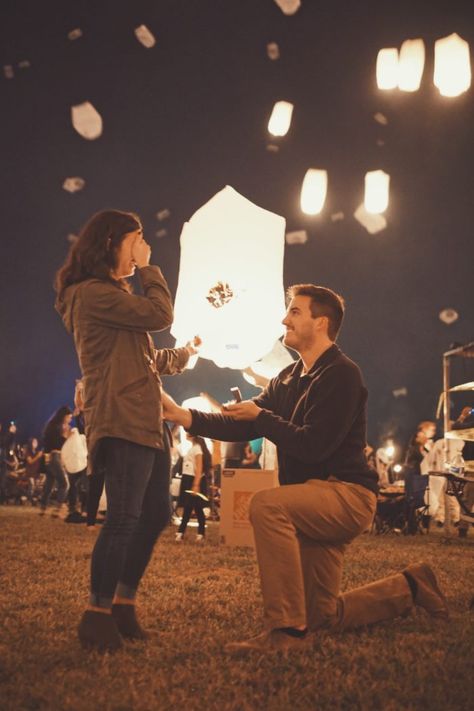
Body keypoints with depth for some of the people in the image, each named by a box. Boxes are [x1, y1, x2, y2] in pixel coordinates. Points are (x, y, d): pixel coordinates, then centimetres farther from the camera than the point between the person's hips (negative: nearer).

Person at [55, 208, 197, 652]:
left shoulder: (113, 295, 27)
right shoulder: (92, 291, -7)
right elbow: (160, 315, -13)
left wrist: (185, 353, 28)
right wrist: (147, 268, -1)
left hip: (146, 423, 11)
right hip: (122, 423, -11)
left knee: (155, 515, 9)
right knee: (124, 518, -14)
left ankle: (123, 606, 18)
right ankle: (98, 614, -6)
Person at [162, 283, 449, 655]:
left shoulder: (341, 374, -14)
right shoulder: (288, 379, 13)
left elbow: (312, 445, -23)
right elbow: (242, 427, 6)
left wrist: (261, 417, -14)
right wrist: (184, 415, -5)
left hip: (346, 493, -9)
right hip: (316, 500, 9)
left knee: (266, 504, -35)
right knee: (325, 615, 12)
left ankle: (287, 628, -29)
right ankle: (409, 586, 32)